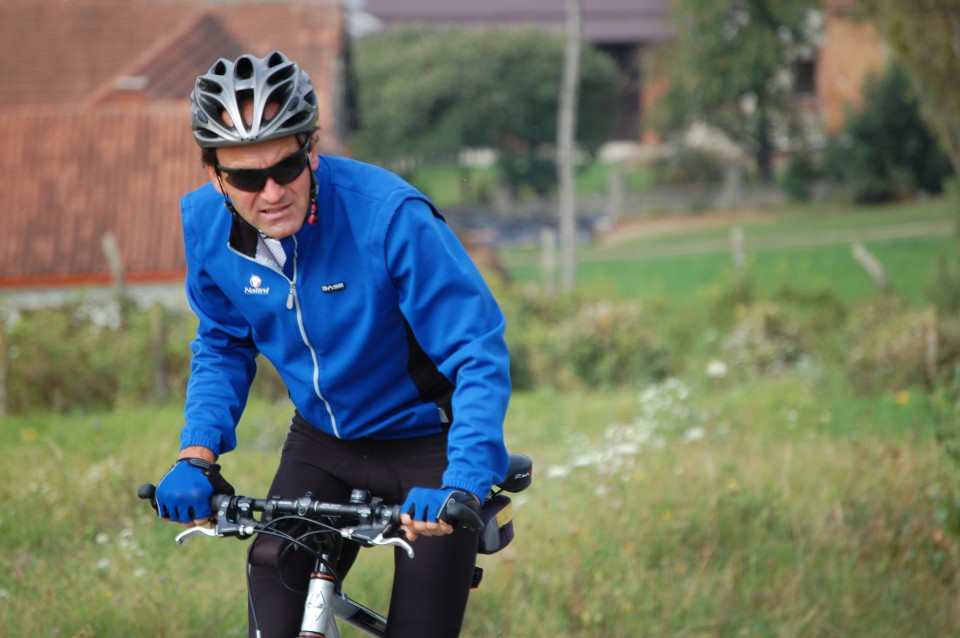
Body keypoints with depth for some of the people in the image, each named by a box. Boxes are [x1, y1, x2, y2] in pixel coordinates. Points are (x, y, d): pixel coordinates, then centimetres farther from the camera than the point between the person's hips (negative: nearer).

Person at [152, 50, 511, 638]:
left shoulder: (391, 215, -29)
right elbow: (223, 347, 5)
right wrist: (197, 456, -10)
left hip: (426, 445, -4)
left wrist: (463, 485, -40)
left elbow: (479, 353, -27)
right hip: (322, 443, 4)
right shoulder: (206, 222, -12)